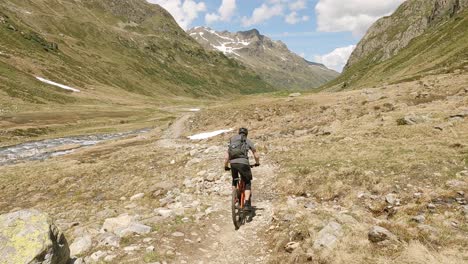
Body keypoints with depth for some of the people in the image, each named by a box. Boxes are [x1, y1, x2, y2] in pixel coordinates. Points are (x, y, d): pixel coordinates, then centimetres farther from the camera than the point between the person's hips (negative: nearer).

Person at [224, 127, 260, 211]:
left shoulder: (232, 141, 25)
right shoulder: (248, 141, 14)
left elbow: (226, 158, 23)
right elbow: (256, 155, 13)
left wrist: (226, 167, 37)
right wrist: (257, 163, 32)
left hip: (233, 163, 3)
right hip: (243, 163, -3)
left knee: (234, 180, 30)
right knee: (247, 183, 13)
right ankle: (247, 203, 1)